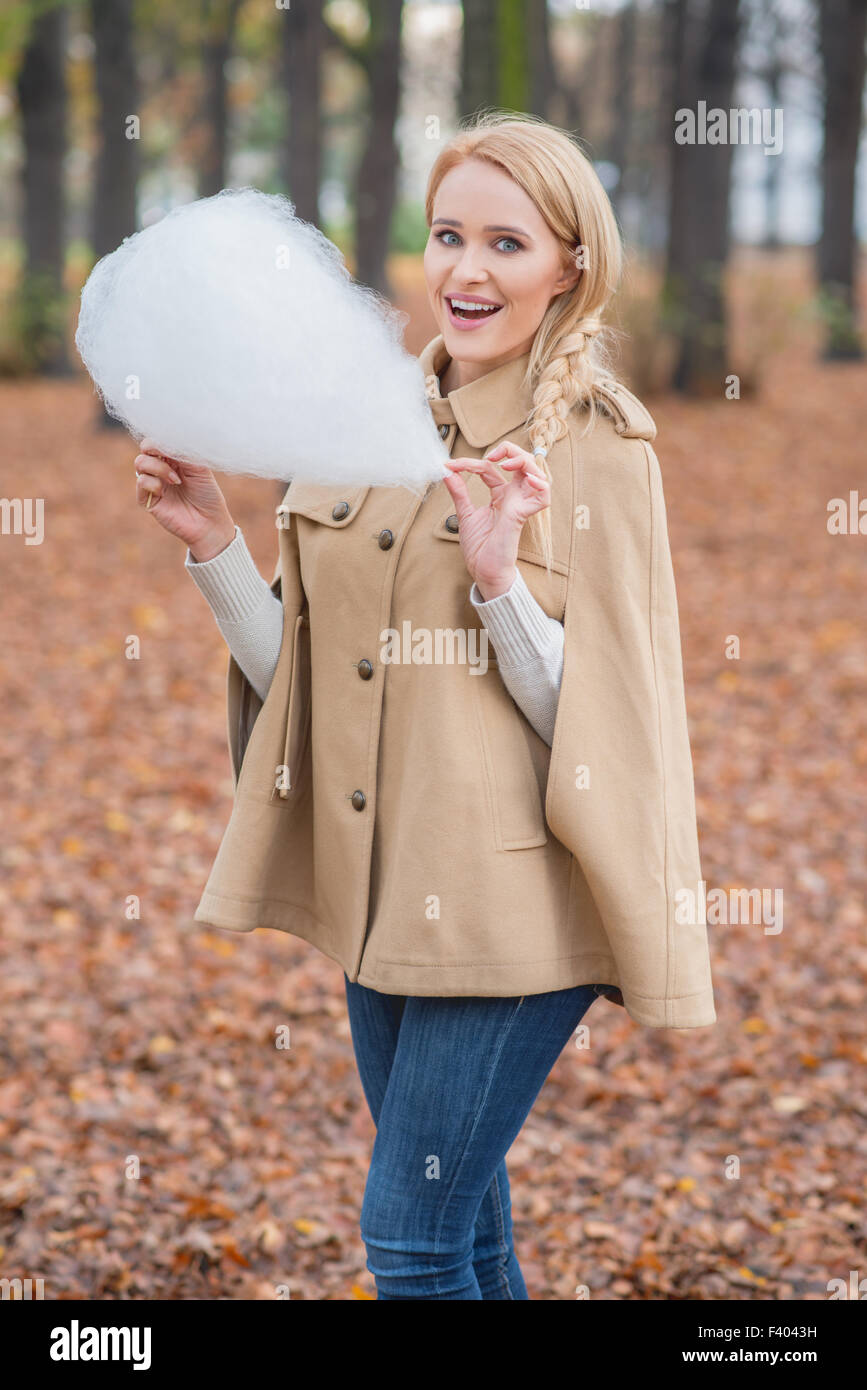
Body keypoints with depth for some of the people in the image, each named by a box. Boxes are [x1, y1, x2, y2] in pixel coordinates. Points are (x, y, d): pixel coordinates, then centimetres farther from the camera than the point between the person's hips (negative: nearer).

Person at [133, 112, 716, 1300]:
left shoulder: (597, 454, -7)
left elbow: (592, 721, -10)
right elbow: (301, 679, 10)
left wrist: (500, 577, -24)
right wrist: (211, 542, -2)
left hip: (510, 907, -6)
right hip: (382, 896, 6)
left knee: (413, 1242, -6)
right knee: (462, 1230, 16)